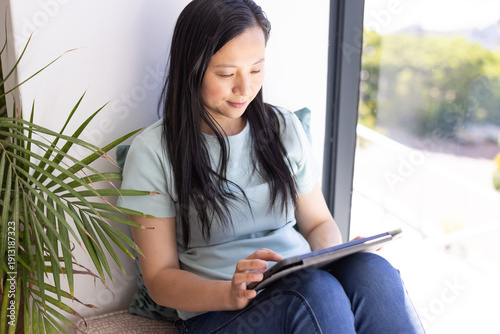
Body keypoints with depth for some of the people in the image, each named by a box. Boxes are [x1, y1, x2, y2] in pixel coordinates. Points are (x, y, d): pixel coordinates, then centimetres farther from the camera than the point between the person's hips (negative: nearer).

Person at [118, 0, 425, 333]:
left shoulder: (283, 127, 11)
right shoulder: (152, 153, -3)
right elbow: (160, 279, -4)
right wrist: (231, 293, -24)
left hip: (307, 284, 5)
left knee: (372, 270, -28)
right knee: (316, 291, -35)